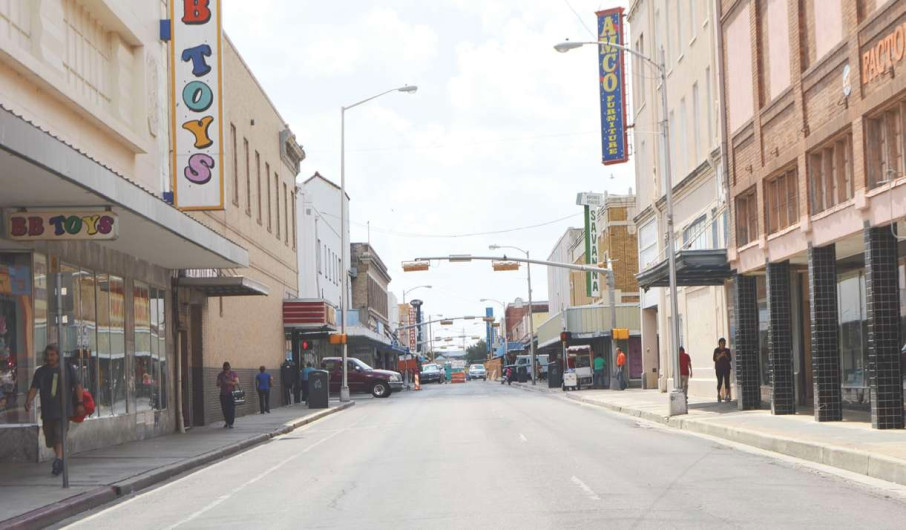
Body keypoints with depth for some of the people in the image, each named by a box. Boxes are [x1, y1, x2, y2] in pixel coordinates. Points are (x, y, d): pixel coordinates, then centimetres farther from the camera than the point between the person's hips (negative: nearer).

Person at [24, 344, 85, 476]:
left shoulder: (68, 369, 3)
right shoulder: (40, 371, 10)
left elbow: (78, 386, 2)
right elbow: (34, 388, 2)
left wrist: (80, 403, -6)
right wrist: (28, 401, -16)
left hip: (63, 409, -4)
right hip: (47, 411, 4)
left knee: (59, 436, -17)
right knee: (50, 438, 10)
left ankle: (58, 461, -25)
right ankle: (60, 460, 26)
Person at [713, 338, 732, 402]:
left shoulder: (727, 350, 7)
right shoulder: (716, 350, 2)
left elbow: (729, 359, 4)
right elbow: (715, 359, -3)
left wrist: (726, 356, -14)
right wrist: (720, 356, -18)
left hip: (726, 368, 1)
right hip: (719, 368, -1)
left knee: (727, 381, -7)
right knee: (720, 382, -2)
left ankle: (727, 397, -9)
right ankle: (718, 395, 20)